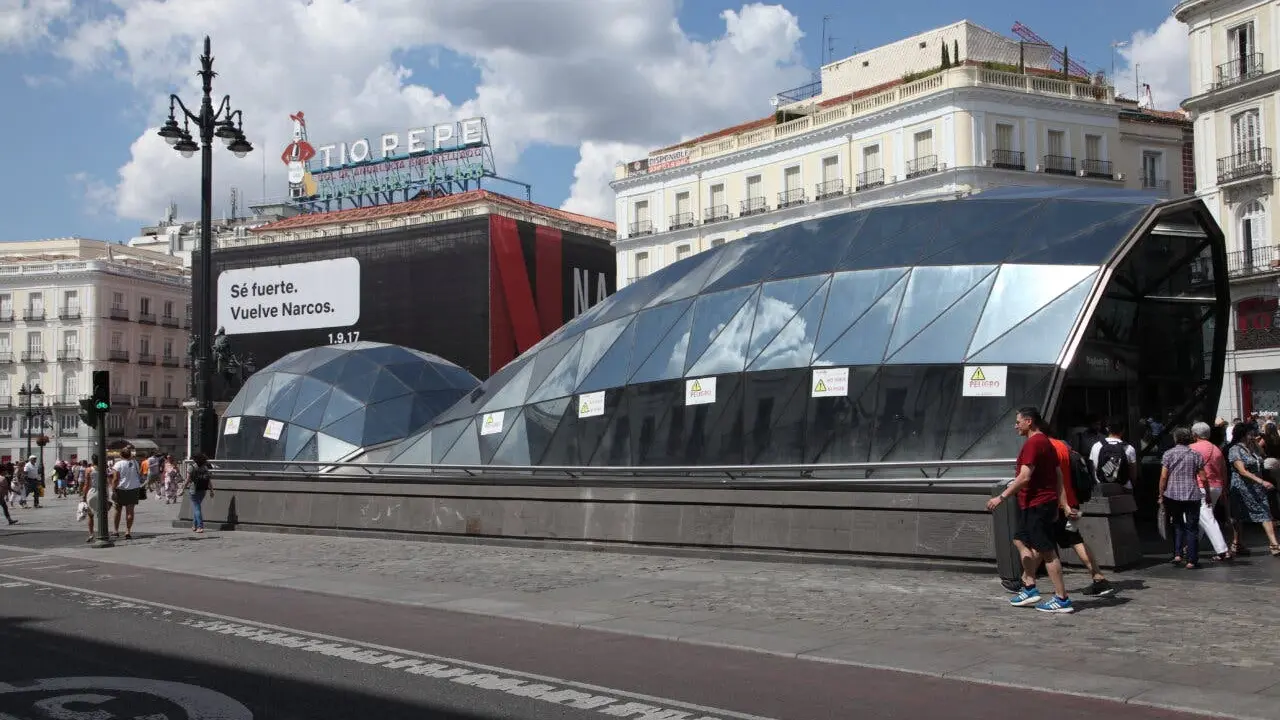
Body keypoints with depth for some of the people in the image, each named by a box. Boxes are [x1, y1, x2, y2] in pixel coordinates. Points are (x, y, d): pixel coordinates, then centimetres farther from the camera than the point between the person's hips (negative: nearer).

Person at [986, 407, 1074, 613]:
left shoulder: (1033, 443, -16)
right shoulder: (1046, 442, 16)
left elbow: (1024, 477, -24)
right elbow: (1059, 475, 18)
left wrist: (1001, 497, -21)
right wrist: (1056, 505, 22)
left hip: (1036, 505, -11)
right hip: (1047, 503, 11)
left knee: (1046, 551, -6)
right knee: (1021, 541, 19)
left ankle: (1062, 600, -2)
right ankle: (1029, 588, 20)